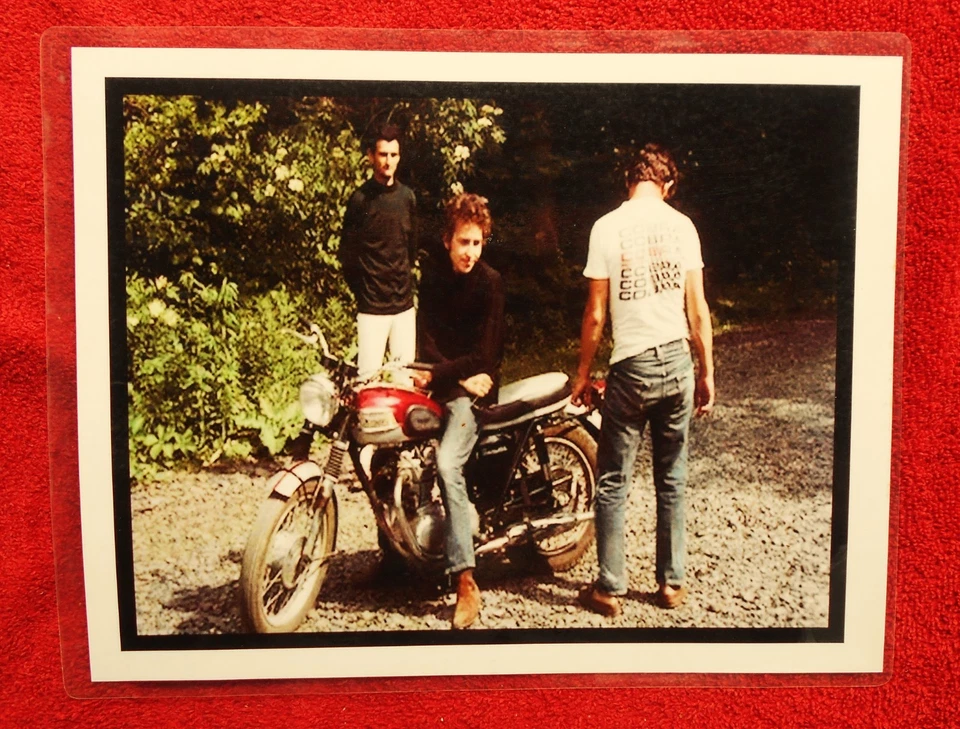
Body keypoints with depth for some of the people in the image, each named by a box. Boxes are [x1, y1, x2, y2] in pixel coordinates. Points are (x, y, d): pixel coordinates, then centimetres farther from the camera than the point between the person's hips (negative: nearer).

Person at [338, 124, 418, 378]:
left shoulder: (407, 196, 8)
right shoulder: (360, 199, -5)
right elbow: (347, 252, 0)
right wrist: (360, 290, 4)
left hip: (405, 305, 5)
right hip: (371, 308, -4)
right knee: (369, 377, -4)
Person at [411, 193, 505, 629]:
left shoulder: (489, 283, -5)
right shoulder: (433, 279, 10)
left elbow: (483, 354, -12)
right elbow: (427, 343, -1)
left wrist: (436, 374, -21)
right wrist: (461, 376, -16)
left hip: (473, 389, -6)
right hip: (443, 382, 6)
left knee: (447, 463, -28)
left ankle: (466, 583, -28)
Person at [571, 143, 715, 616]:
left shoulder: (608, 227, -7)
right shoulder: (682, 225, 1)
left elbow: (595, 314, -7)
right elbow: (697, 309, 2)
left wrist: (583, 371, 5)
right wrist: (707, 372, 11)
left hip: (631, 365, -3)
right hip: (677, 362, 4)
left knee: (613, 483, 7)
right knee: (672, 481, 14)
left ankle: (609, 589, 14)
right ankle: (671, 583, 24)